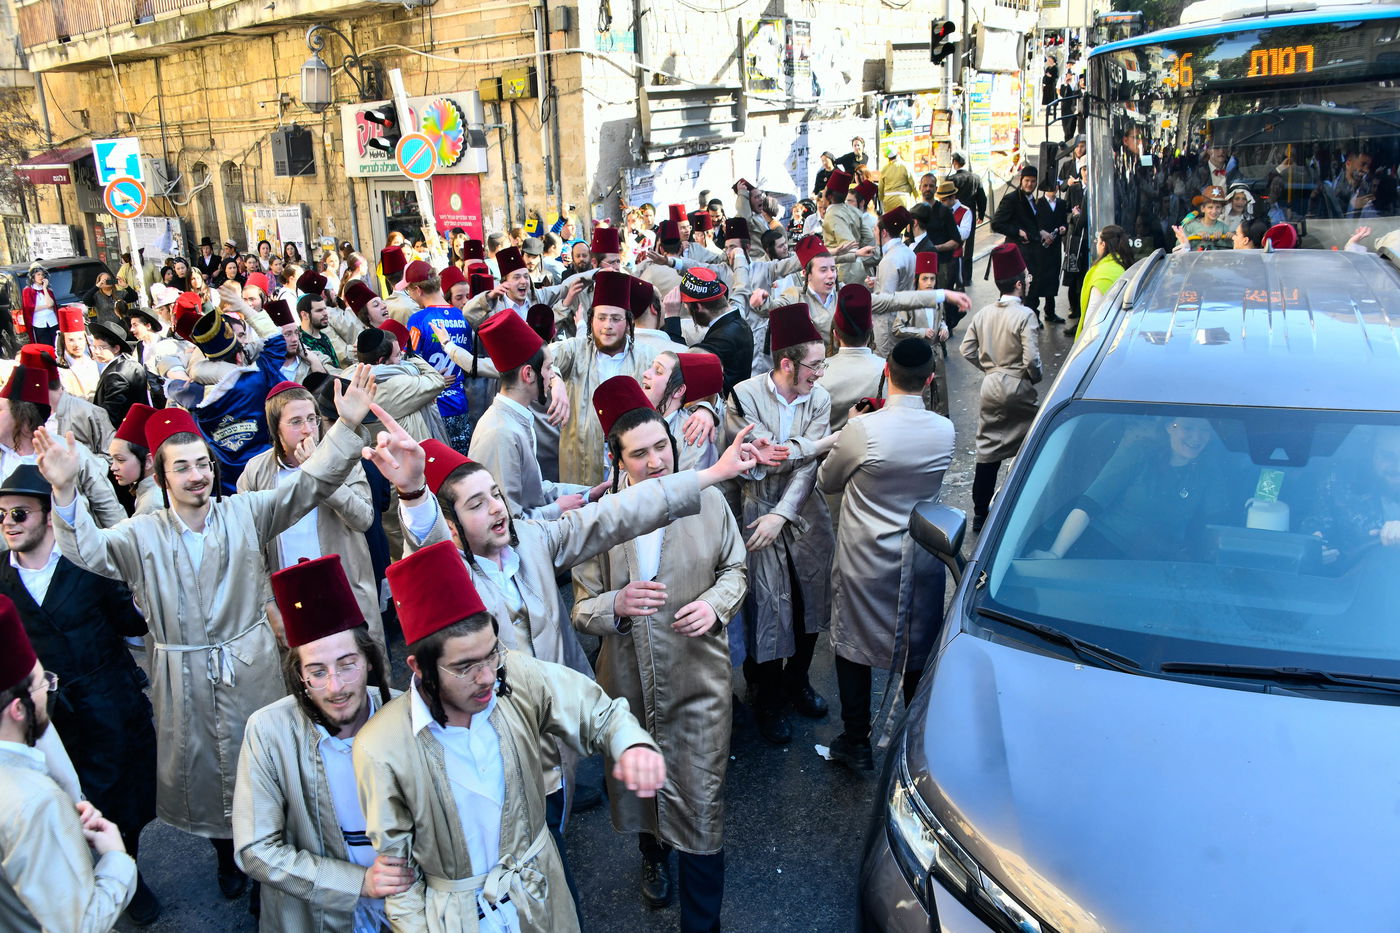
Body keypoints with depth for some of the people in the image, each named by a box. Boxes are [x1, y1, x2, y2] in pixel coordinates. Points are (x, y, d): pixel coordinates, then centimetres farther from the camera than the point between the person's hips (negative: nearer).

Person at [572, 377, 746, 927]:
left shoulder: (708, 501, -8)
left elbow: (734, 568, 7)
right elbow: (582, 611, -6)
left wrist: (715, 603, -14)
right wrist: (616, 604, -28)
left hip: (698, 679, -1)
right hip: (629, 682, 1)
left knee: (701, 801, 3)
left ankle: (702, 921, 24)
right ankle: (653, 853, 58)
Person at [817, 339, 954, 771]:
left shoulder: (863, 430, -21)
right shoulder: (945, 431, -8)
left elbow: (826, 482, -4)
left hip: (866, 562, -4)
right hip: (922, 560, 4)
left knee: (853, 647, 14)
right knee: (918, 652, 18)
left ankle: (856, 743, 25)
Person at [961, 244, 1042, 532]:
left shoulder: (982, 314, 3)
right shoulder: (1024, 315, -15)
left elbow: (967, 351, 7)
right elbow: (1031, 358, -19)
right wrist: (1035, 378, 0)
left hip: (990, 388, 6)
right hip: (1018, 389, -6)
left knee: (987, 451, 11)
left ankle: (980, 513, 16)